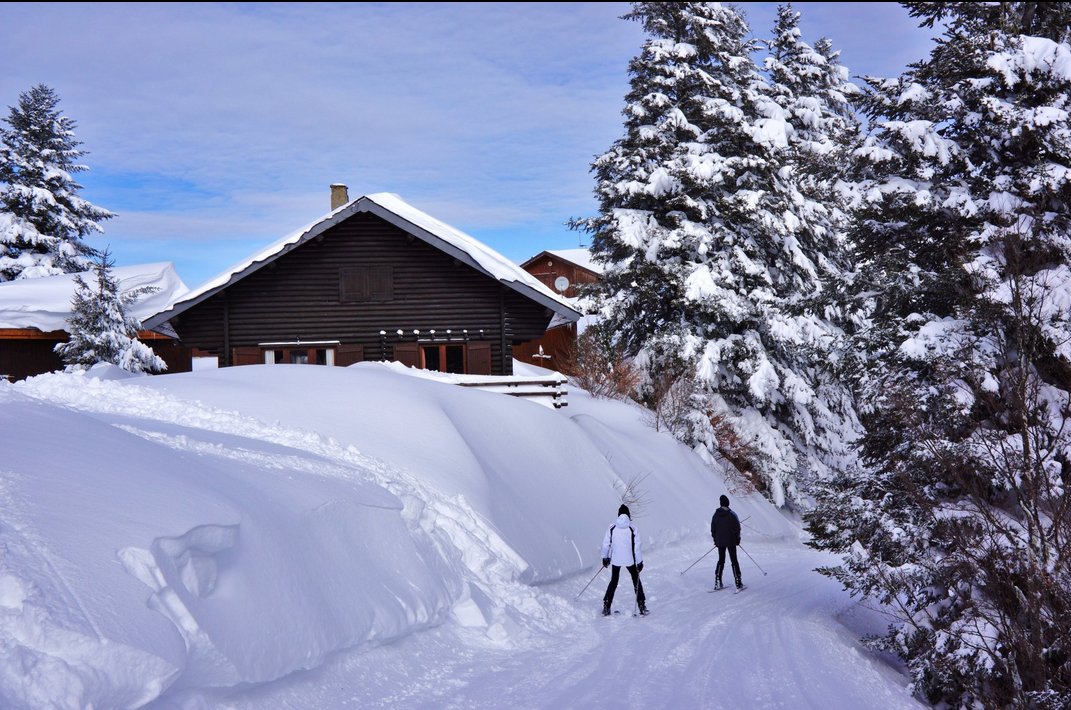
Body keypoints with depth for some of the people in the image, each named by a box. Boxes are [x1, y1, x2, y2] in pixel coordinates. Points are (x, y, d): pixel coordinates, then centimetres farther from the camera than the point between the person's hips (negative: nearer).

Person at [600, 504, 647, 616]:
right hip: (630, 560, -1)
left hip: (615, 559, 1)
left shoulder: (612, 527, -9)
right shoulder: (632, 528, -13)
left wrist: (605, 558, 11)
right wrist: (639, 562, -1)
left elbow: (606, 543, -2)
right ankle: (642, 606, 15)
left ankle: (606, 607, 10)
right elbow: (637, 546, -10)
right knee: (636, 581, 17)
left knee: (613, 582, 17)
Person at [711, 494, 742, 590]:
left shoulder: (716, 515, -1)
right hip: (731, 541, -3)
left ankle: (717, 582, 6)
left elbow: (713, 528, 6)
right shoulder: (732, 515, -11)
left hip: (720, 542, 3)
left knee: (721, 561, 13)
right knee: (734, 561, 4)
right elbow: (737, 528, -8)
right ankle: (738, 583, 2)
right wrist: (738, 539, 6)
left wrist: (715, 539, 16)